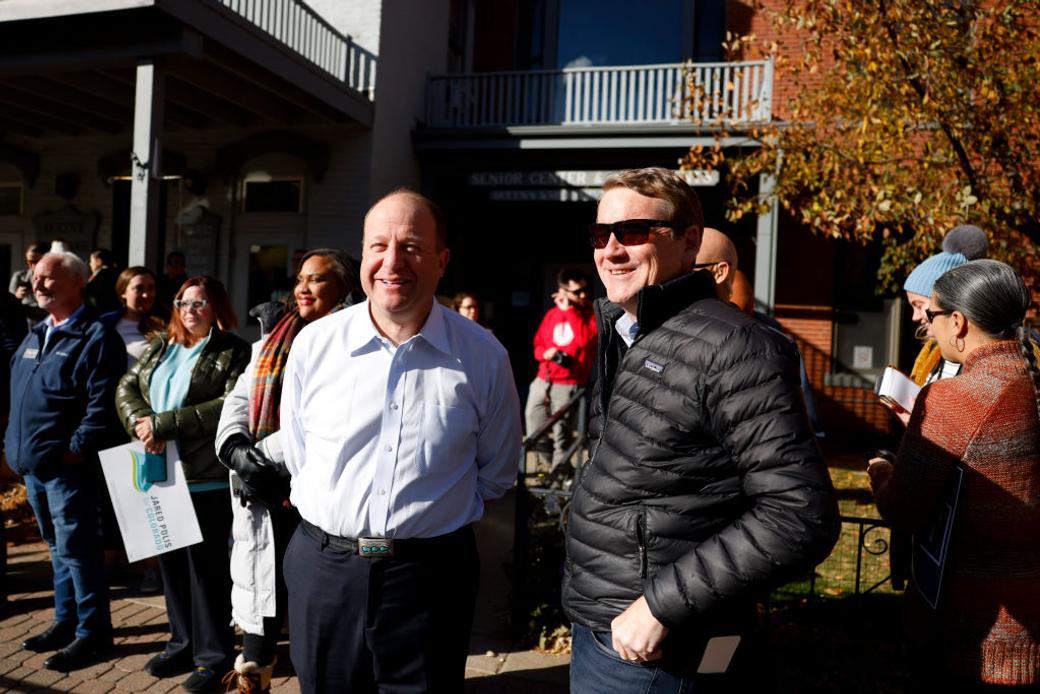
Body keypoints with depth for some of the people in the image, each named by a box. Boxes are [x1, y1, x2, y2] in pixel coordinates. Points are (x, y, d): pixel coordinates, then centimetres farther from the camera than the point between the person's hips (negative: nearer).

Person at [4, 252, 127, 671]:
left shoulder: (96, 337, -12)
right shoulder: (35, 336, 16)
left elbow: (103, 404, -19)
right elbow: (16, 393, 23)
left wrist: (76, 449, -20)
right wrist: (14, 443, 16)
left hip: (68, 466, -9)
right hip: (33, 463, 9)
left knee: (75, 548, -3)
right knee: (58, 547, 18)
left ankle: (93, 633, 9)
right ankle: (66, 621, 31)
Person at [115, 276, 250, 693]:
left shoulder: (233, 352, -7)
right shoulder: (159, 347, 15)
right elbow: (126, 388, 11)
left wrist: (164, 424, -19)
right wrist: (140, 423, -10)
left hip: (207, 479, -6)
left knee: (206, 565, 3)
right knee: (171, 561, 15)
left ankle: (213, 655, 18)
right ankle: (182, 643, 32)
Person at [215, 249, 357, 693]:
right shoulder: (274, 340, 17)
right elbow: (240, 398, 12)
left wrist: (264, 454, -16)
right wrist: (235, 447, -6)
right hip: (260, 492, 6)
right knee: (258, 590, 15)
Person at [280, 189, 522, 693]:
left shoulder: (484, 357, -7)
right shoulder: (313, 344, -4)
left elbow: (496, 475, 6)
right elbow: (296, 460, 9)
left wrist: (425, 516, 7)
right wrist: (343, 519, 8)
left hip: (431, 575, -1)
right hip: (323, 569, 2)